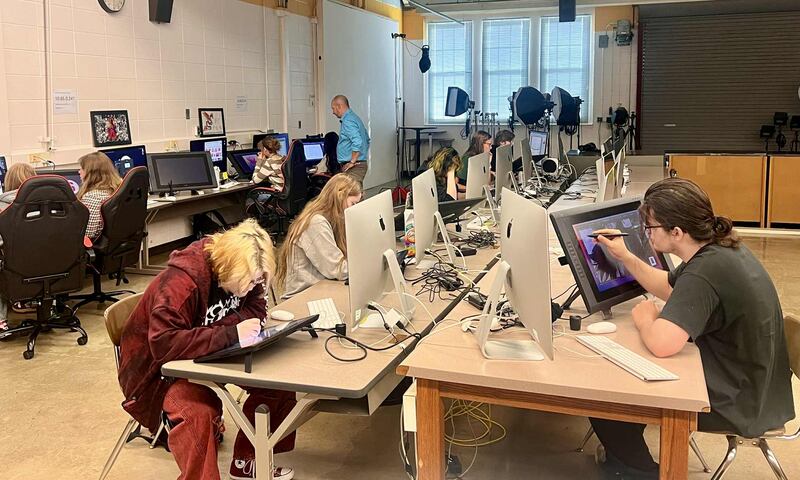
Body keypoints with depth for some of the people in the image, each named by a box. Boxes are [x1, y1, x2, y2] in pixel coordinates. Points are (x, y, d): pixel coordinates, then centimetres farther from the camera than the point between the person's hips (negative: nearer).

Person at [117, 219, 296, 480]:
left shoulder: (243, 274, -10)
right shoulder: (179, 283, -32)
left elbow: (256, 309, -8)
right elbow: (164, 344, -38)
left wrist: (213, 329, -26)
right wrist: (230, 334, -43)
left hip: (213, 354, 7)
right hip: (164, 366, -7)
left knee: (277, 381, -8)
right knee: (197, 413, -37)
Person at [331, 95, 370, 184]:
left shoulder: (347, 121, -15)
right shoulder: (354, 118, 18)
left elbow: (357, 142, -27)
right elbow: (367, 140, 27)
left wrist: (352, 162, -20)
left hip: (354, 167, -10)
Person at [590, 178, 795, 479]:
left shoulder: (705, 273, -31)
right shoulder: (719, 247, 0)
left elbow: (661, 344, -39)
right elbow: (670, 289, 17)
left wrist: (645, 318, -17)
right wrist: (624, 256, 9)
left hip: (739, 406, -10)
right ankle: (623, 453, 39)